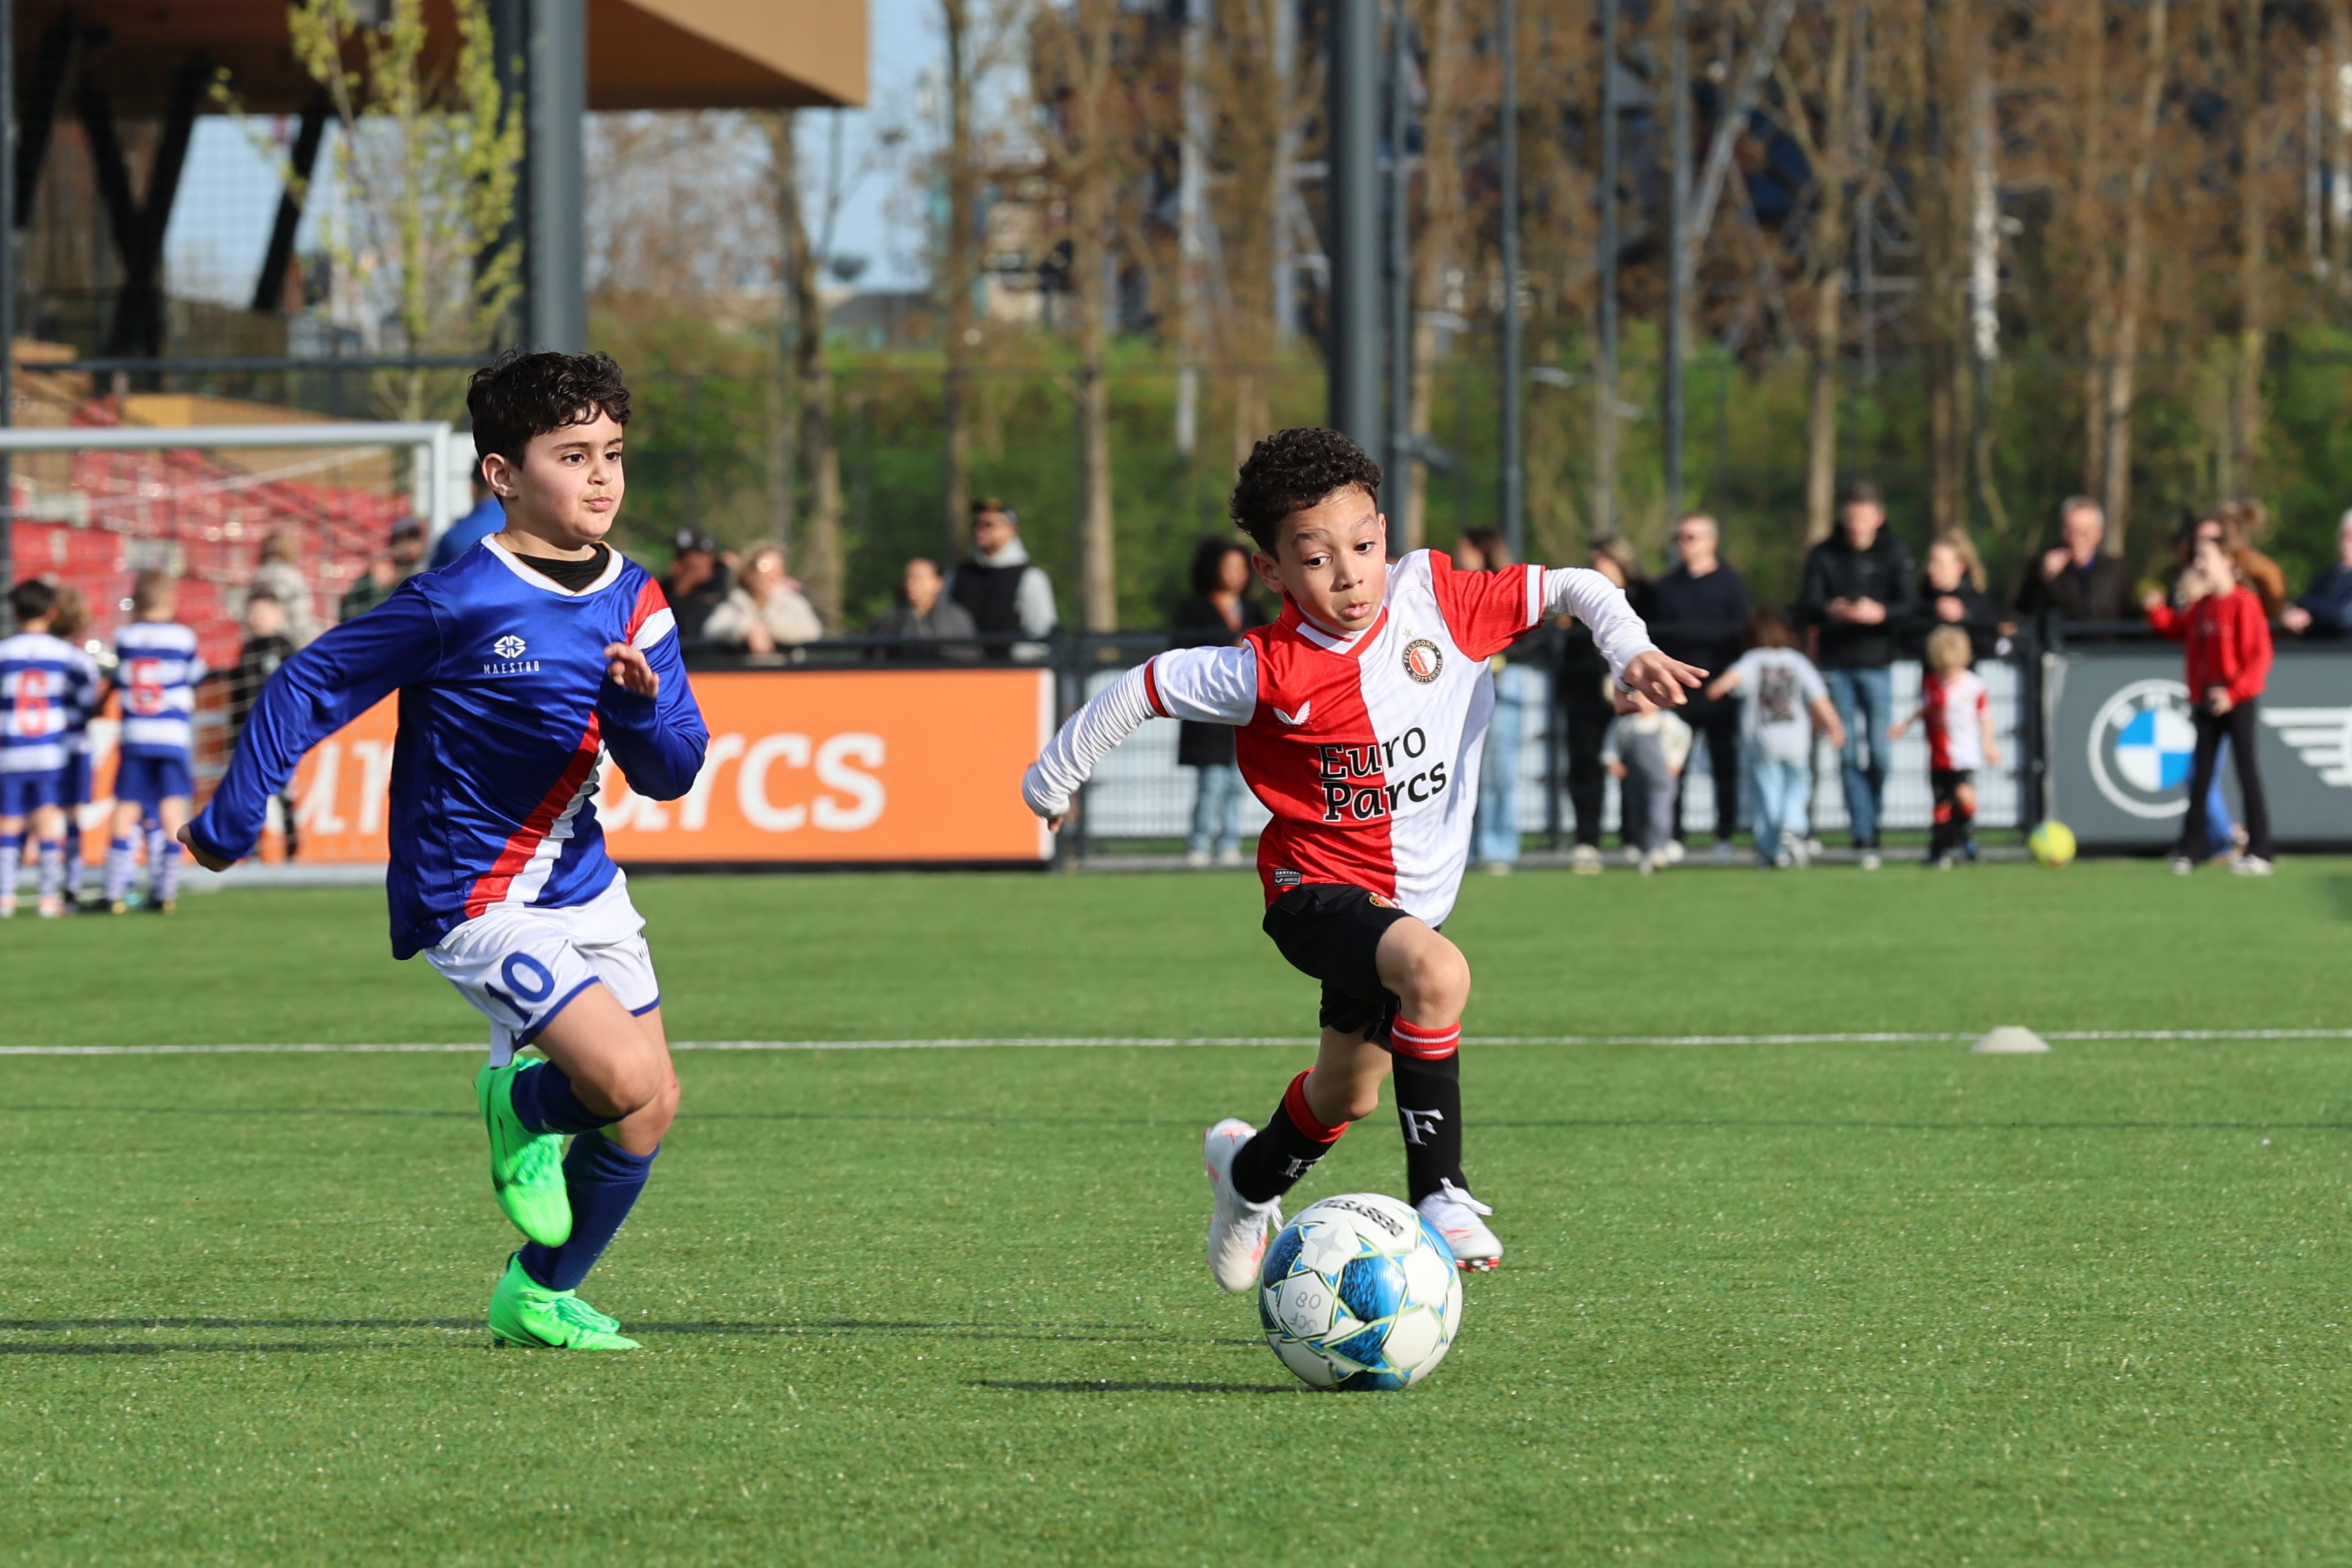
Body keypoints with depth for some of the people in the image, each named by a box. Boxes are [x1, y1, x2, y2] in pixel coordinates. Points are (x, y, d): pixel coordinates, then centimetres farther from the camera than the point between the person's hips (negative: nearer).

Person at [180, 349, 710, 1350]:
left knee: (651, 1111, 9)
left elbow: (671, 773, 0)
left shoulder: (636, 602, 0)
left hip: (583, 885, 7)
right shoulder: (458, 605, -18)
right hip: (476, 901, -7)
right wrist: (231, 824, -6)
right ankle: (520, 1101, 12)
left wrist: (639, 705, -22)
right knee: (626, 1080, -23)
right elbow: (309, 687, -9)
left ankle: (540, 1296, 30)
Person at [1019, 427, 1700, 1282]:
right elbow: (1141, 690, -11)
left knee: (1348, 1092, 22)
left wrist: (1631, 651, -20)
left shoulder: (1433, 597, -11)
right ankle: (1439, 1196, -28)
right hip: (1318, 890, -6)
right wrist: (1053, 782, -2)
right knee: (1438, 973, -36)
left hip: (1415, 893, 6)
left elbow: (1574, 590, -2)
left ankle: (1251, 1176, 55)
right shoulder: (1268, 673, -22)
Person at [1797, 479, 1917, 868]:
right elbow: (1806, 606, -1)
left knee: (1879, 750, -2)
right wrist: (1829, 611, -24)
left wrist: (1881, 614, -26)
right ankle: (1864, 835, -1)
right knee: (1848, 754, -3)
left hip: (1877, 662, -1)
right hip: (1836, 664, 1)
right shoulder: (1823, 555, 6)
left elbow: (1910, 605, -5)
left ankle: (1871, 820, 18)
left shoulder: (1895, 554, 3)